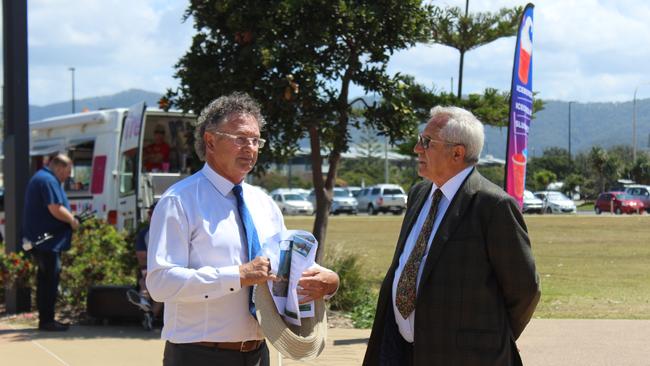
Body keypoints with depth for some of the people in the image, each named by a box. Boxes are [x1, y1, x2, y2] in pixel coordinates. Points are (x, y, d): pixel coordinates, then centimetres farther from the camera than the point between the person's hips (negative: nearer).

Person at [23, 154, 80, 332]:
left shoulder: (40, 177, 19)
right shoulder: (49, 180, -16)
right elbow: (56, 209, -25)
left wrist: (69, 218, 14)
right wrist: (72, 221, -10)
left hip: (40, 240, 11)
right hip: (48, 239, -11)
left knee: (45, 279, 14)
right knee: (50, 279, -7)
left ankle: (46, 319, 19)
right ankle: (47, 320, -6)